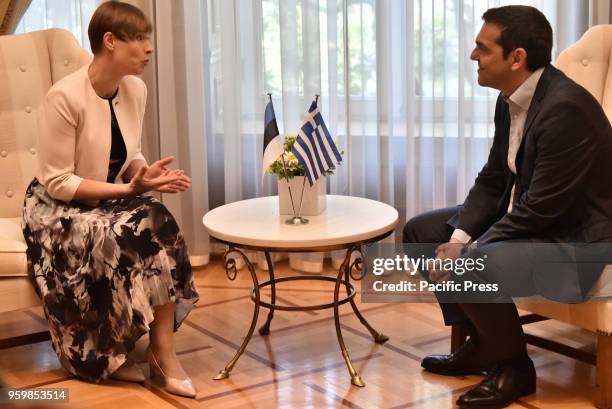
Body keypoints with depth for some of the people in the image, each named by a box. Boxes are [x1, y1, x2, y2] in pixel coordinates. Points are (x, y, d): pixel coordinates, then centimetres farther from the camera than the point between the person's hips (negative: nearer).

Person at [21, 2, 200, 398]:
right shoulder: (65, 96, -23)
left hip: (106, 200, 6)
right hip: (56, 207, -5)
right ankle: (102, 354, -11)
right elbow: (57, 183, -21)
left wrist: (146, 173, -15)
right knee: (125, 235, -32)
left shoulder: (136, 89, -2)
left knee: (158, 224, -25)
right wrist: (129, 189, -27)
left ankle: (162, 348, -21)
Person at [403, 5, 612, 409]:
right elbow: (492, 181, 8)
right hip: (522, 217, 10)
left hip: (573, 238, -10)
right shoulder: (512, 100, 1)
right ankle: (479, 342, 16)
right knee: (421, 231, 8)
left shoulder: (566, 108, -27)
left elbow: (542, 209, -27)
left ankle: (513, 365, -4)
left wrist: (467, 252, -22)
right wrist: (458, 237, -8)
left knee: (472, 268, -32)